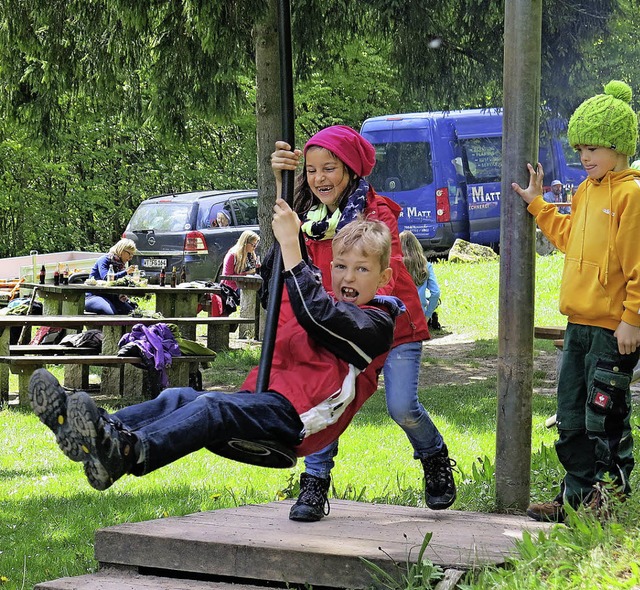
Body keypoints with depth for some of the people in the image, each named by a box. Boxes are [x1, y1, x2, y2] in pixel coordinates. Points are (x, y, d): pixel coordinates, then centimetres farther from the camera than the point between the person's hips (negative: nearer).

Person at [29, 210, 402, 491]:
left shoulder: (375, 323, -1)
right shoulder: (326, 300, 28)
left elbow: (315, 314, -18)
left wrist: (291, 244, -19)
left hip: (297, 414, -9)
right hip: (264, 396, 9)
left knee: (211, 408, -33)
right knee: (180, 398, -14)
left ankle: (126, 453, -59)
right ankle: (103, 429, -35)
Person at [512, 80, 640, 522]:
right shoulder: (587, 191, 13)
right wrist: (537, 205, 24)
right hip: (580, 321, 9)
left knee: (604, 416, -2)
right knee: (572, 415, 13)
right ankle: (578, 494, 21)